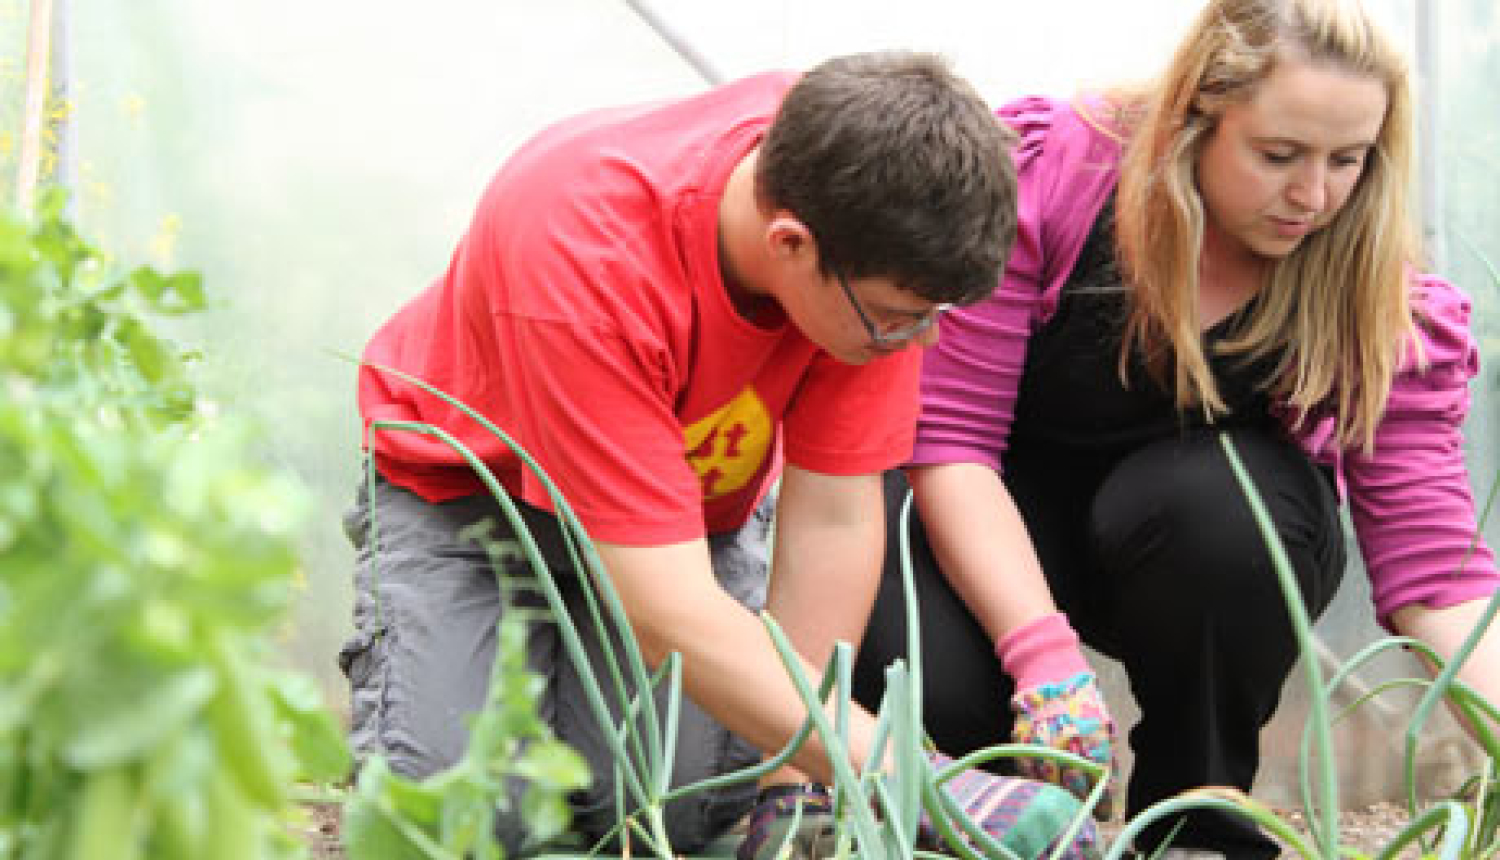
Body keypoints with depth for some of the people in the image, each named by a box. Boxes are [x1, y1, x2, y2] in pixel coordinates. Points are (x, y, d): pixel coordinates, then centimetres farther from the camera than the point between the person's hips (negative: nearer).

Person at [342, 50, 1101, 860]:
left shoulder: (875, 238, -28)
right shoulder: (582, 252, -42)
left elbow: (835, 519, -21)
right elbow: (667, 611, -43)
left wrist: (793, 788, -25)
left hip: (699, 486, 4)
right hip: (467, 484, -3)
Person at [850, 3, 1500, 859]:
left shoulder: (1389, 303, -20)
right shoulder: (1043, 174, -24)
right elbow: (950, 437, -25)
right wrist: (1044, 651, -37)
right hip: (1000, 522, -1)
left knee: (1218, 500, -36)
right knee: (930, 678, -34)